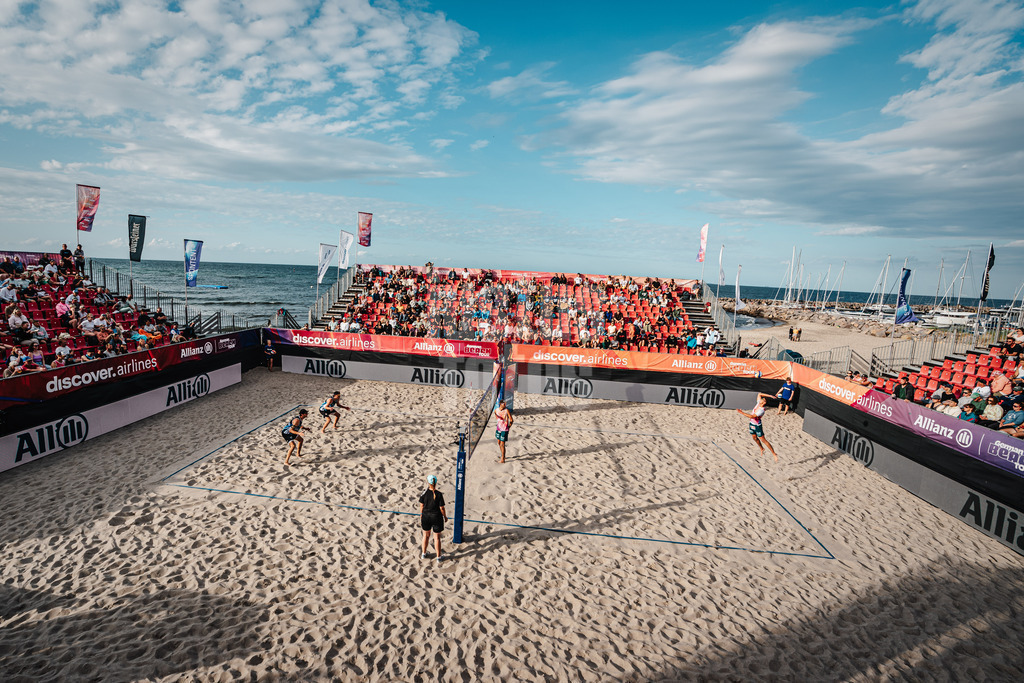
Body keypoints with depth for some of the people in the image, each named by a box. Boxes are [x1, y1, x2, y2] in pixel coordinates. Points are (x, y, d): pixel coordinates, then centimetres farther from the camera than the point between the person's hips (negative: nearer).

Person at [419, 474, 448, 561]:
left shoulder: (424, 493, -12)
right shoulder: (439, 494, -18)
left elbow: (421, 506, -3)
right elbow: (441, 508, -13)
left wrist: (421, 516, 12)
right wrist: (445, 517, 3)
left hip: (426, 516, 2)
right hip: (437, 517, -2)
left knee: (426, 535, 23)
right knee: (437, 537, 13)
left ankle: (424, 554, 38)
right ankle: (438, 557, 24)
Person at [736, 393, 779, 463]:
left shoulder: (762, 410, -29)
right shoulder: (758, 403, -6)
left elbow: (752, 416, -37)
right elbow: (759, 394, 9)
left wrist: (742, 412, -38)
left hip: (757, 426, -8)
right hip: (752, 424, 8)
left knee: (763, 440, -1)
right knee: (755, 438, 22)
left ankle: (774, 454, 10)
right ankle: (762, 449, 45)